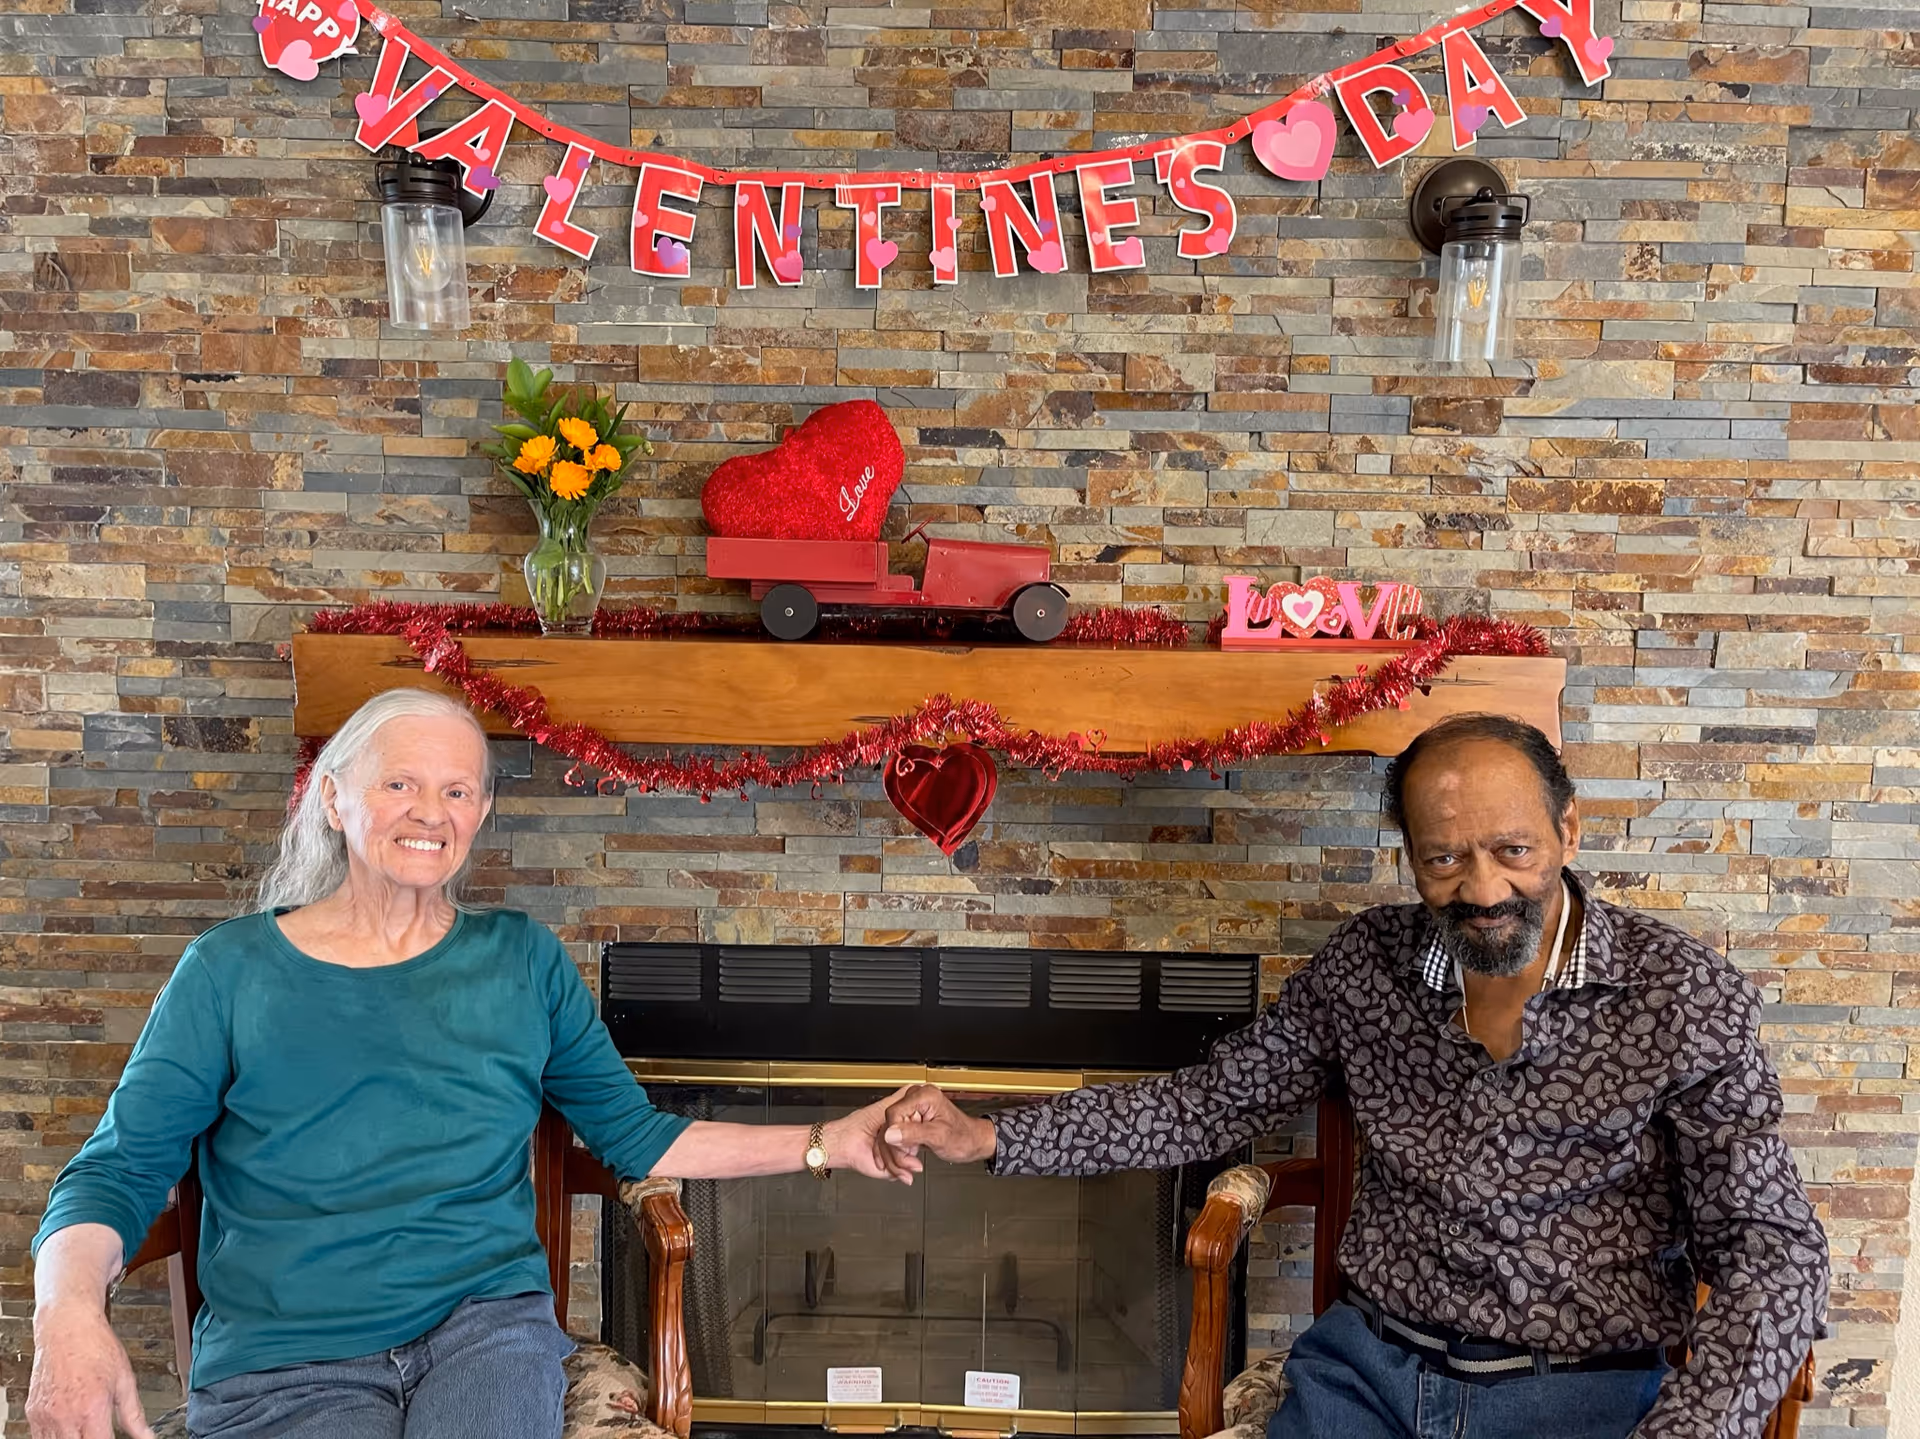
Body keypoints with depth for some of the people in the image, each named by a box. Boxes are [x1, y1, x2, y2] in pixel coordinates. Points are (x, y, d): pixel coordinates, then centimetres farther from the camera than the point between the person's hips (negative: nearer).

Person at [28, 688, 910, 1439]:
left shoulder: (522, 959, 11)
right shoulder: (232, 969, 6)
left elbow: (633, 1136, 14)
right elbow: (118, 1170, 2)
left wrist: (826, 1145, 4)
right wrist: (68, 1311, -21)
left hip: (487, 1325, 2)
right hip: (283, 1357, -1)